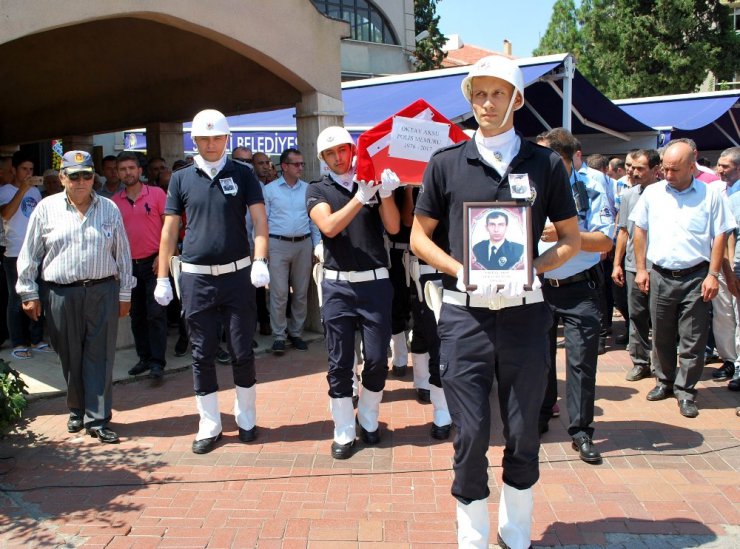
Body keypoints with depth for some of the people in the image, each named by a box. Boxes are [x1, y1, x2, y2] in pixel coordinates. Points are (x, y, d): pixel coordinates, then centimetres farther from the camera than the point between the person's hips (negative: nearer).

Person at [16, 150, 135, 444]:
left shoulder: (109, 209, 6)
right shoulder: (46, 209, 4)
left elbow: (123, 254, 9)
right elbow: (29, 255, 7)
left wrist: (124, 294, 8)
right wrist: (29, 293, 4)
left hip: (103, 292, 0)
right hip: (61, 295, 0)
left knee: (100, 356, 0)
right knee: (70, 357, 9)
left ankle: (97, 419, 6)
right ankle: (77, 411, 28)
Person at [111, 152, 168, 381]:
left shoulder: (156, 193, -3)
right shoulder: (114, 202, 7)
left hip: (153, 262, -4)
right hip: (129, 264, 4)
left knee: (155, 313, -7)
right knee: (137, 315, 11)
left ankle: (157, 362, -4)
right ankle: (144, 357, 21)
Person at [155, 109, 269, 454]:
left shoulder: (242, 174, 2)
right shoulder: (181, 178, 5)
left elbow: (260, 221, -4)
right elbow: (169, 230, 6)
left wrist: (260, 261, -20)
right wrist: (162, 278, 2)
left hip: (237, 274, -1)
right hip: (196, 278, 1)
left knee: (242, 352, 6)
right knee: (202, 355, 7)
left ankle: (246, 419, 23)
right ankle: (209, 426, 19)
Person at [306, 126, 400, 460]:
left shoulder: (373, 183, 7)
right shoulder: (318, 191, 5)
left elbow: (393, 227, -3)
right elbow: (329, 227, -13)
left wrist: (385, 193, -19)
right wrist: (361, 196, -22)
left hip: (375, 282, 1)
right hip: (338, 285, 0)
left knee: (377, 359, 4)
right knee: (340, 363, 4)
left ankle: (368, 421, 26)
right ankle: (343, 432, 15)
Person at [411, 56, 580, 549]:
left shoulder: (545, 164, 5)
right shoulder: (446, 163, 4)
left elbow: (571, 238, 10)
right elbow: (419, 236, 9)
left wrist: (530, 269, -9)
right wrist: (459, 269, -9)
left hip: (524, 312, 1)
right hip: (464, 314, -1)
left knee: (523, 433, 11)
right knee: (471, 435, 3)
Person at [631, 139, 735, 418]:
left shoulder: (709, 195, -2)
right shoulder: (652, 193, 4)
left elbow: (719, 236, 0)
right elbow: (640, 230, 9)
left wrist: (712, 275, -7)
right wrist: (641, 269, 5)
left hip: (695, 278, -2)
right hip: (660, 276, 2)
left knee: (692, 340, 2)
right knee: (661, 336, 13)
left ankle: (685, 391, 13)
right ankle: (665, 382, 29)